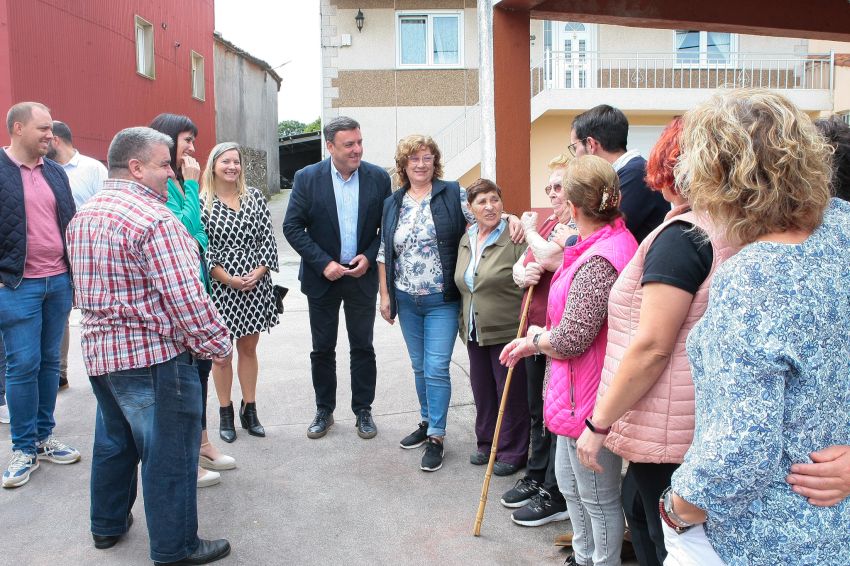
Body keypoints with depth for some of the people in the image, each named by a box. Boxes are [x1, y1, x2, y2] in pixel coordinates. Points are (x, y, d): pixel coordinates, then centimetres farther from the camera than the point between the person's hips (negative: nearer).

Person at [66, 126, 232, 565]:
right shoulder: (153, 219, -19)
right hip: (154, 354, -9)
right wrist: (216, 344, -13)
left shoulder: (83, 216, 10)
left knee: (113, 440, 24)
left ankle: (107, 524, 39)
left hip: (99, 350, 9)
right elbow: (185, 296, -22)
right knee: (168, 451, 3)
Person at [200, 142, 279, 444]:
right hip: (220, 286, -3)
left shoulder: (254, 196, 6)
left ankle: (249, 409, 23)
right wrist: (227, 278, -13)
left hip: (254, 283, 3)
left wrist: (259, 272, -7)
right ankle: (225, 413, 20)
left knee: (248, 348, 11)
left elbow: (268, 238, 5)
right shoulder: (201, 202, -4)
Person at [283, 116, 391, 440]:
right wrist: (323, 263, -14)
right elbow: (292, 226, -7)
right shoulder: (307, 178, -7)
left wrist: (369, 257, -12)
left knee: (363, 348, 8)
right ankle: (324, 411, 26)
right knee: (323, 349, 10)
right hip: (323, 277, 0)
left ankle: (363, 411, 23)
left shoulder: (378, 178, -3)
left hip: (363, 276, 1)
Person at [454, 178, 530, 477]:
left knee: (510, 392, 5)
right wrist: (464, 324, 20)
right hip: (475, 332, 7)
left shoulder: (515, 238, -13)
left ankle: (513, 452, 20)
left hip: (507, 332, -6)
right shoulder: (465, 241, 10)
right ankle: (487, 444, 32)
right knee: (482, 391, 16)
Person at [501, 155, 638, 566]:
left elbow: (570, 340, -26)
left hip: (589, 396, -11)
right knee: (569, 480, 27)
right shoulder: (613, 242, 6)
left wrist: (535, 339, -6)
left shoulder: (598, 261, -27)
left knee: (598, 497, 10)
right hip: (576, 392, 11)